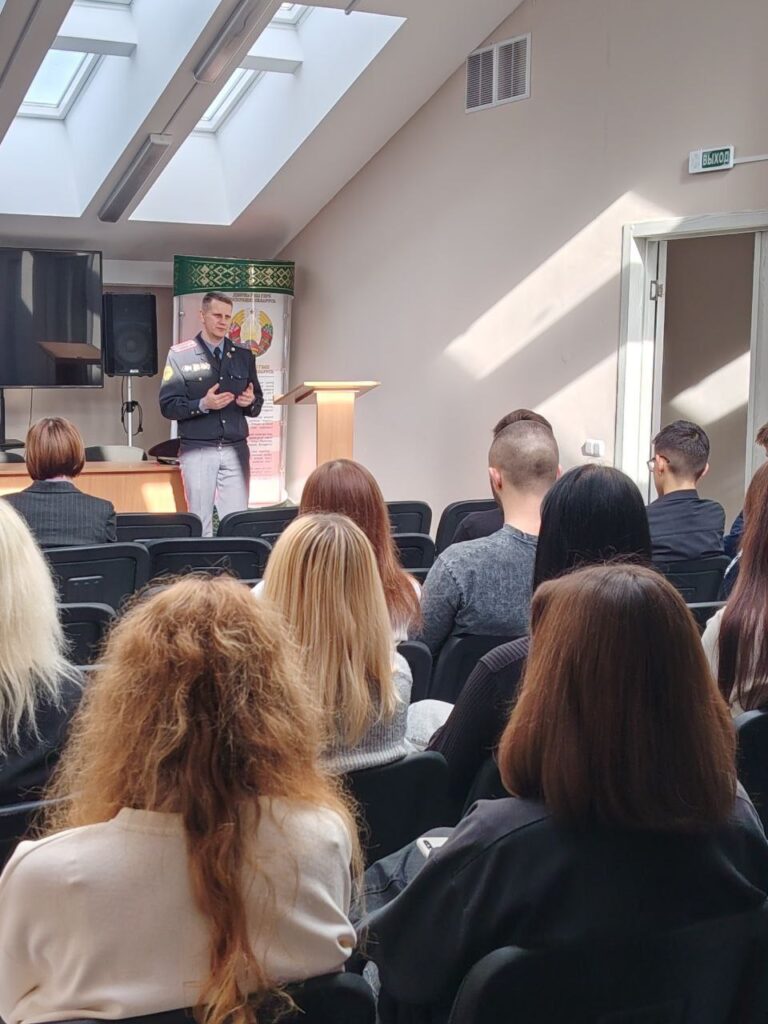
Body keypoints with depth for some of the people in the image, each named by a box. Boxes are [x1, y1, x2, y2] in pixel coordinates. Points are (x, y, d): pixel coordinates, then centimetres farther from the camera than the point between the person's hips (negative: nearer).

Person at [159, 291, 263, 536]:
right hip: (198, 451, -3)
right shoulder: (180, 355, -1)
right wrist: (203, 405, -19)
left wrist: (250, 401, -8)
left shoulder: (244, 354, 10)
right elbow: (168, 406, -5)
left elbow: (257, 404, 15)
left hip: (236, 450, 3)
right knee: (200, 523, 2)